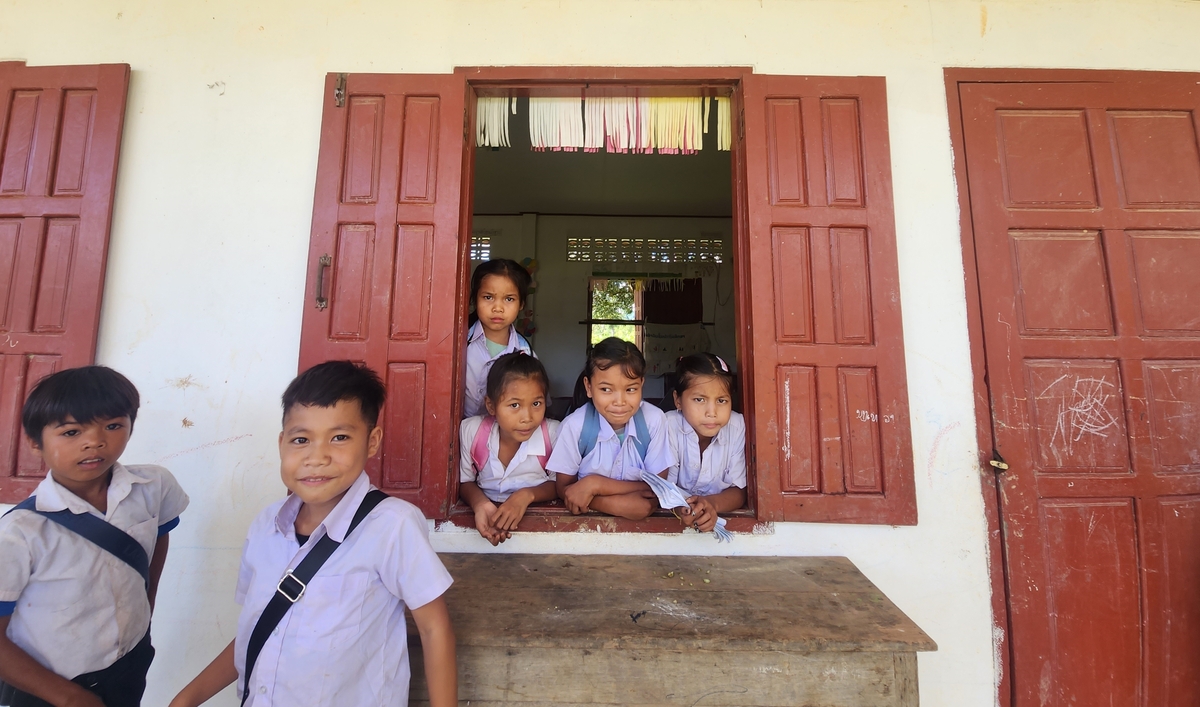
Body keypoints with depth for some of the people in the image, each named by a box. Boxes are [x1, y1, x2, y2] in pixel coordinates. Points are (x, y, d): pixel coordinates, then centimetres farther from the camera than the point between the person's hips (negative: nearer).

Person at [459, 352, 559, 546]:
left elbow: (558, 484, -4)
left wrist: (527, 495, -21)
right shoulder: (471, 430, -11)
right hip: (487, 512, 1)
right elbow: (465, 482, 1)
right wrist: (481, 504, -19)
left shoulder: (554, 433, -16)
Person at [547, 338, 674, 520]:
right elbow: (564, 489, -8)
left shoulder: (654, 420, -14)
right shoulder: (575, 425, -15)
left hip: (642, 520, 2)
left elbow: (656, 487, -9)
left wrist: (594, 484, -19)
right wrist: (618, 504, -21)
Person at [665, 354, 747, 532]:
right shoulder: (669, 426, -16)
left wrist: (712, 504, -28)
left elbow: (739, 491, -7)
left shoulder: (737, 427, -11)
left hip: (723, 516, 2)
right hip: (677, 518, -1)